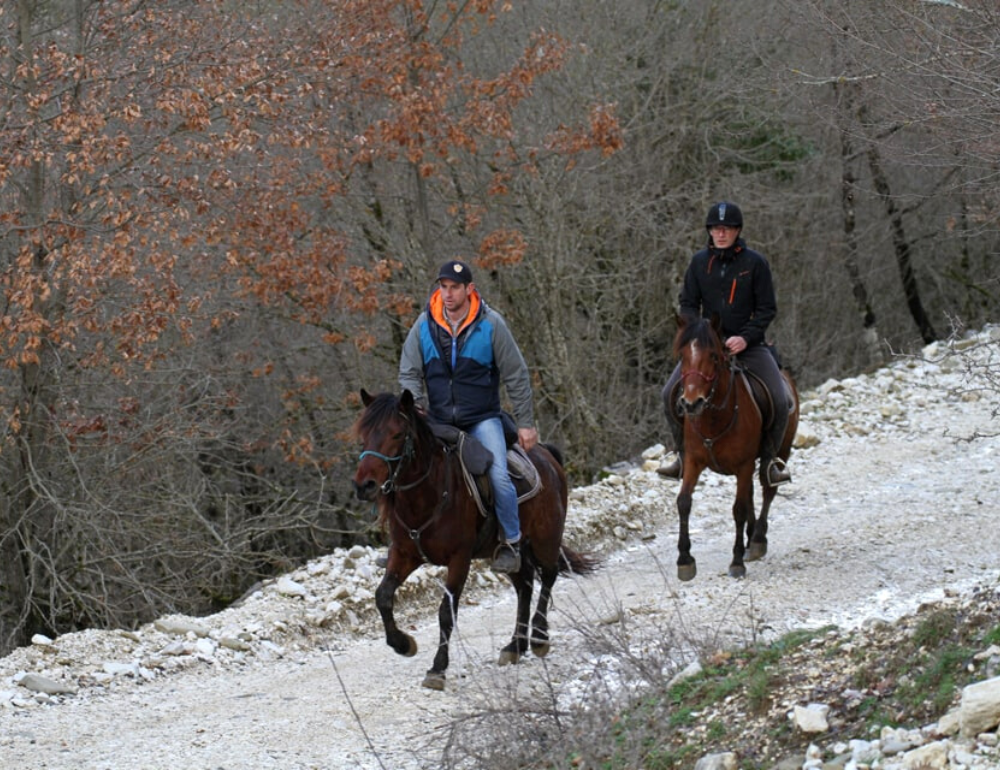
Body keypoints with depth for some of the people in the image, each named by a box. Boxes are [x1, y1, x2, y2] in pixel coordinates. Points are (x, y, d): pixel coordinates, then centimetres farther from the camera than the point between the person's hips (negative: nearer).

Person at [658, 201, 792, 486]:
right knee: (670, 394, -13)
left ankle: (770, 457, 5)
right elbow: (688, 303, 8)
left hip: (747, 343, -2)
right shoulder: (700, 262, 3)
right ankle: (684, 454, 6)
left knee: (779, 401, -18)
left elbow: (767, 309, -3)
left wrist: (746, 337, -17)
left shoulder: (755, 263, -5)